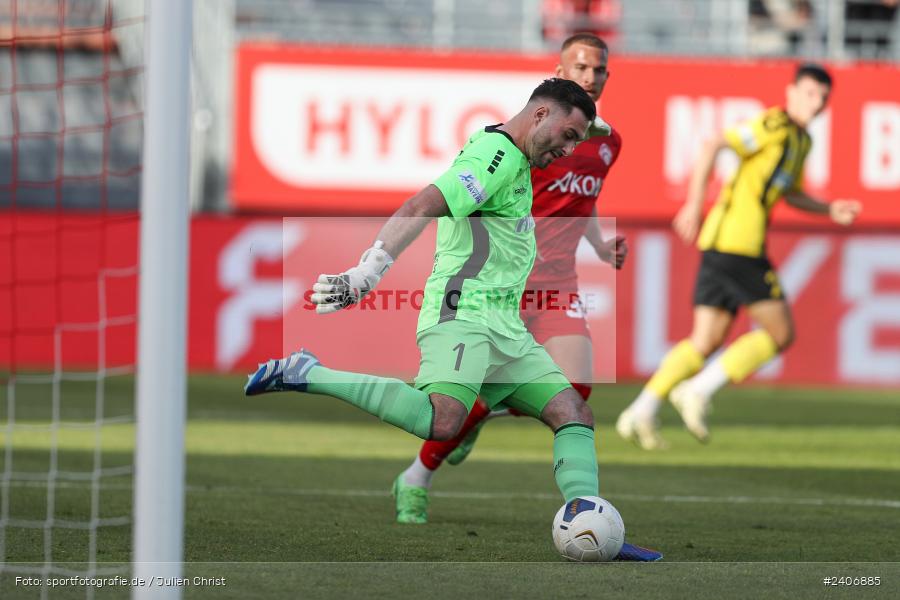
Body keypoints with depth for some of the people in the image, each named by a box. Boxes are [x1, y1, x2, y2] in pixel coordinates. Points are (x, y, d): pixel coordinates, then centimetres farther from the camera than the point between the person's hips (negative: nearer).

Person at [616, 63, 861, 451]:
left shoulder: (801, 140, 21)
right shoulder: (773, 125, -9)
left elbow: (790, 194, 35)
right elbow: (714, 147, -19)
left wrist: (831, 210, 20)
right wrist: (694, 205, -24)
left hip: (719, 244, 9)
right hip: (738, 241, -9)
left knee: (705, 342, 7)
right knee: (779, 334, -2)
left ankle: (641, 413, -1)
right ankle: (699, 391, -6)